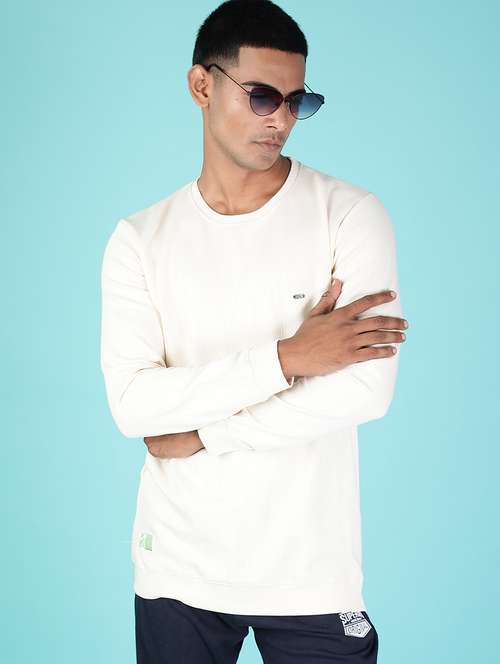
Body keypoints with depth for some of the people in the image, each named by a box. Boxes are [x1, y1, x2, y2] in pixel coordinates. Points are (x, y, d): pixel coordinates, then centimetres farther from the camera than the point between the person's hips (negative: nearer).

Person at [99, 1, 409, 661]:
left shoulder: (350, 213, -7)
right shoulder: (140, 239, -1)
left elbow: (365, 390, -16)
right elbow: (132, 403, -12)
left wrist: (202, 435, -11)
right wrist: (286, 358, -19)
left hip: (312, 575, -1)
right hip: (177, 570, 2)